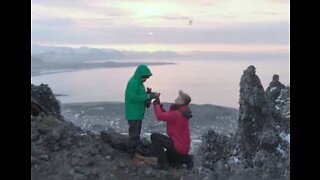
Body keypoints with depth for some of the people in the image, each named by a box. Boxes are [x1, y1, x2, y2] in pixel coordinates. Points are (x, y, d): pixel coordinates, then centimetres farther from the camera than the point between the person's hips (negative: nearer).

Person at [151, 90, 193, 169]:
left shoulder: (177, 114, -24)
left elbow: (160, 116, -25)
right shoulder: (182, 112, 7)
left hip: (178, 147, -10)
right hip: (184, 147, 10)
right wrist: (159, 105, 5)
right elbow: (166, 115, 14)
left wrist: (156, 104, -10)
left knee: (155, 136, -12)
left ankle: (163, 163, -10)